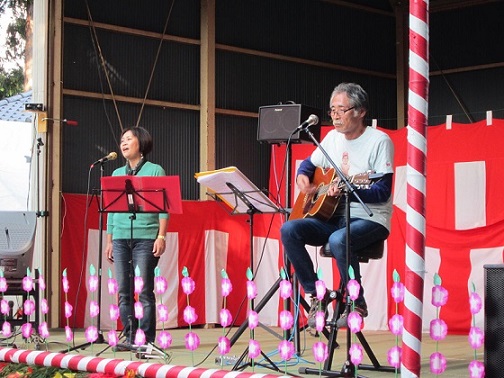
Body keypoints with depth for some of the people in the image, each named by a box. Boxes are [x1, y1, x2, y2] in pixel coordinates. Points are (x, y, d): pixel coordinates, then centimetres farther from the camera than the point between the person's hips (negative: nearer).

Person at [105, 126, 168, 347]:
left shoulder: (154, 171, 5)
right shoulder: (117, 174, 18)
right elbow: (111, 209, 18)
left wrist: (161, 237, -10)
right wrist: (109, 241, 13)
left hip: (146, 238, -5)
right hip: (120, 238, 5)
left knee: (145, 291, -6)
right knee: (124, 292, 2)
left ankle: (147, 339, -3)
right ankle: (129, 337, 8)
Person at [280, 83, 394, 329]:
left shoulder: (379, 141, -9)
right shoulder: (333, 138, 11)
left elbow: (383, 192, -16)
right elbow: (309, 163, 26)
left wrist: (346, 192, -30)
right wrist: (302, 177, 2)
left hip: (370, 220, -7)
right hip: (333, 216, 7)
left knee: (338, 240, -38)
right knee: (289, 230, -18)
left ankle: (356, 303, -17)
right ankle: (316, 294, -10)